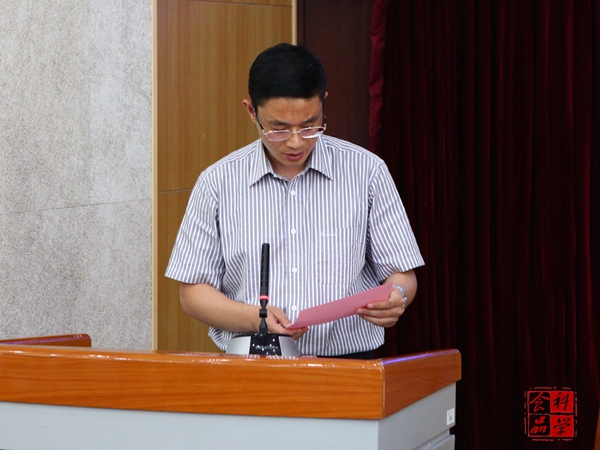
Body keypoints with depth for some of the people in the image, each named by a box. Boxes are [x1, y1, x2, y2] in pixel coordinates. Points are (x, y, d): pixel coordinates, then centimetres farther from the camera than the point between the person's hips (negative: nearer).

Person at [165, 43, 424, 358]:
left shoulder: (366, 171, 5)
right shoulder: (218, 182, 5)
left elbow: (402, 274, 10)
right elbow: (193, 291, 8)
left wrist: (396, 297, -13)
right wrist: (254, 318, -10)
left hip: (348, 360, 2)